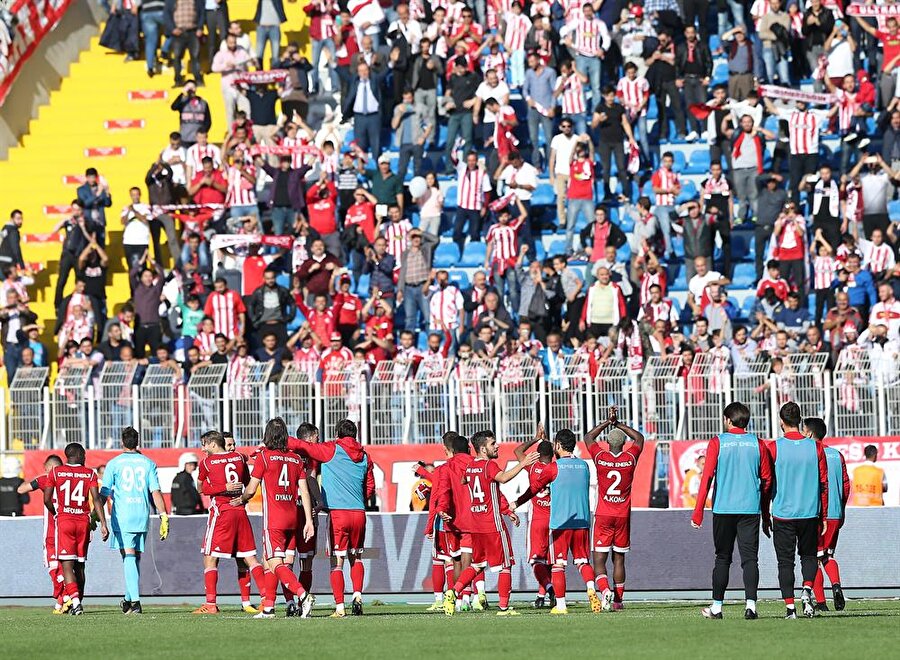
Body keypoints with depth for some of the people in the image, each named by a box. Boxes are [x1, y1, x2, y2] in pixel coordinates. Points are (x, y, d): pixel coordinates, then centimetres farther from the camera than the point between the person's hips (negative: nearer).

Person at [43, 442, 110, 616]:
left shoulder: (55, 472, 1)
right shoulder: (89, 473, 3)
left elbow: (47, 499, 0)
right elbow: (96, 499, -6)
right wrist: (103, 524, -7)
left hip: (64, 520, -2)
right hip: (83, 521, 2)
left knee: (67, 565, -6)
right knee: (79, 566, 13)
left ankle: (75, 601, -22)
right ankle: (77, 602, 18)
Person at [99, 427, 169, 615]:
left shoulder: (114, 464, 1)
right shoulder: (148, 463, 8)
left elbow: (104, 493, 0)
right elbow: (156, 492, 1)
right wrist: (164, 516, 2)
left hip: (122, 517, -3)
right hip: (142, 518, 3)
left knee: (129, 558, -7)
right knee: (135, 558, 14)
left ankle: (135, 601, -19)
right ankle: (129, 599, 23)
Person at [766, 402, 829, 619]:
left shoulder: (774, 448, -5)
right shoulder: (815, 447, 1)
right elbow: (824, 484, 4)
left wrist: (765, 517, 7)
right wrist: (823, 516, 12)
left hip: (783, 513, -2)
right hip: (810, 512, 2)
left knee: (785, 561, 5)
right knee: (809, 555, 19)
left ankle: (790, 606, -2)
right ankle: (807, 590, -5)